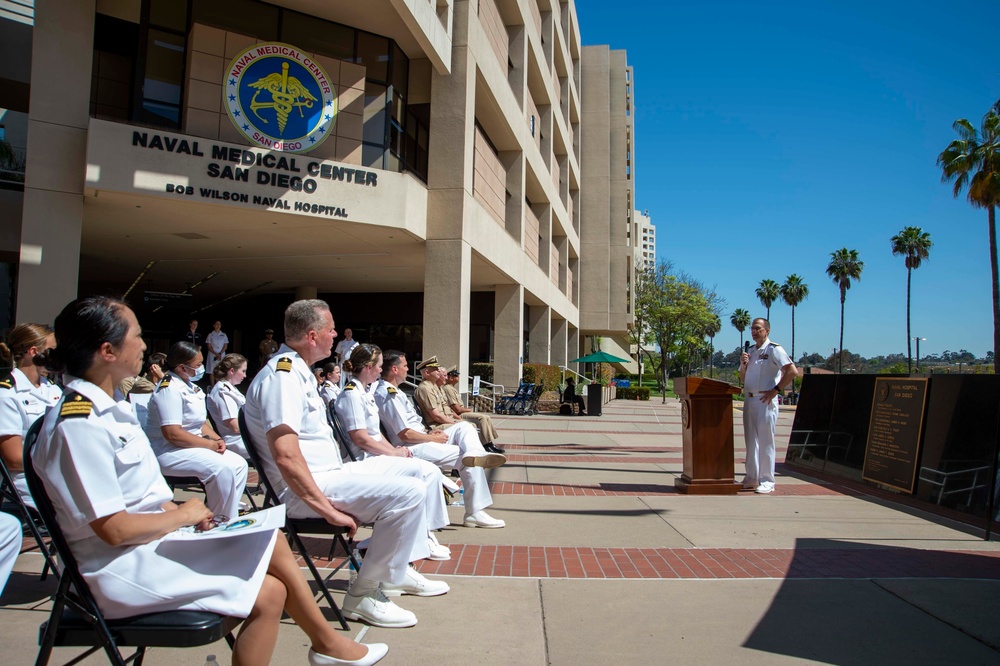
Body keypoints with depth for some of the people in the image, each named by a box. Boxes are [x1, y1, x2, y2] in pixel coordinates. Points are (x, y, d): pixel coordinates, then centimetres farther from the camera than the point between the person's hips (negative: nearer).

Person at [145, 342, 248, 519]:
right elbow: (172, 434, -25)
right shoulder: (169, 389, -17)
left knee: (239, 464, -3)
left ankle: (230, 516, -1)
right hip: (169, 451, -10)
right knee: (223, 468, -27)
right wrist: (210, 444, -18)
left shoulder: (190, 386, 13)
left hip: (194, 445, 10)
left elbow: (201, 422, 18)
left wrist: (217, 439, -2)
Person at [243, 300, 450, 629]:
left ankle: (398, 570, 20)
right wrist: (329, 510, -27)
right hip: (303, 489, -11)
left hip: (330, 472, 11)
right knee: (409, 492, -24)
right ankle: (362, 595, -12)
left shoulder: (296, 371, 14)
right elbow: (285, 456, -29)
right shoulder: (282, 376, -19)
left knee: (410, 468, 19)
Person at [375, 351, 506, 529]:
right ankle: (475, 512, -9)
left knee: (464, 427, 5)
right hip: (413, 449, -10)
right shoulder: (389, 395, -18)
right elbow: (406, 434, -22)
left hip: (420, 440, 10)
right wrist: (433, 438, -9)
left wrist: (428, 432, 8)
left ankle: (475, 454, -26)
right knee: (471, 462, -10)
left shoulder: (392, 390, 15)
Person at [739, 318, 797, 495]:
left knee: (765, 442, -3)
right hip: (749, 400, 7)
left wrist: (775, 390, -16)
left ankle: (767, 482, 3)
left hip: (765, 401, -7)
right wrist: (743, 365, 1)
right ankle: (751, 479, 17)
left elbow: (792, 371, -16)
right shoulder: (750, 351, 16)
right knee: (751, 441, 10)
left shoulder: (774, 349, -6)